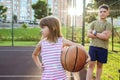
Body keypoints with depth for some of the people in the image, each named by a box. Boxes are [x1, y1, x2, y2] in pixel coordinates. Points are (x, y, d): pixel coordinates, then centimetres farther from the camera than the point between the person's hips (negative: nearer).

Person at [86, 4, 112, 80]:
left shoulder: (108, 24, -1)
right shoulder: (93, 23, 8)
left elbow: (106, 37, -14)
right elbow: (89, 34, -2)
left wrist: (95, 33, -6)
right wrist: (101, 35, -10)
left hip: (103, 48, -1)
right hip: (93, 46, 1)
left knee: (100, 65, 11)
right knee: (91, 64, -2)